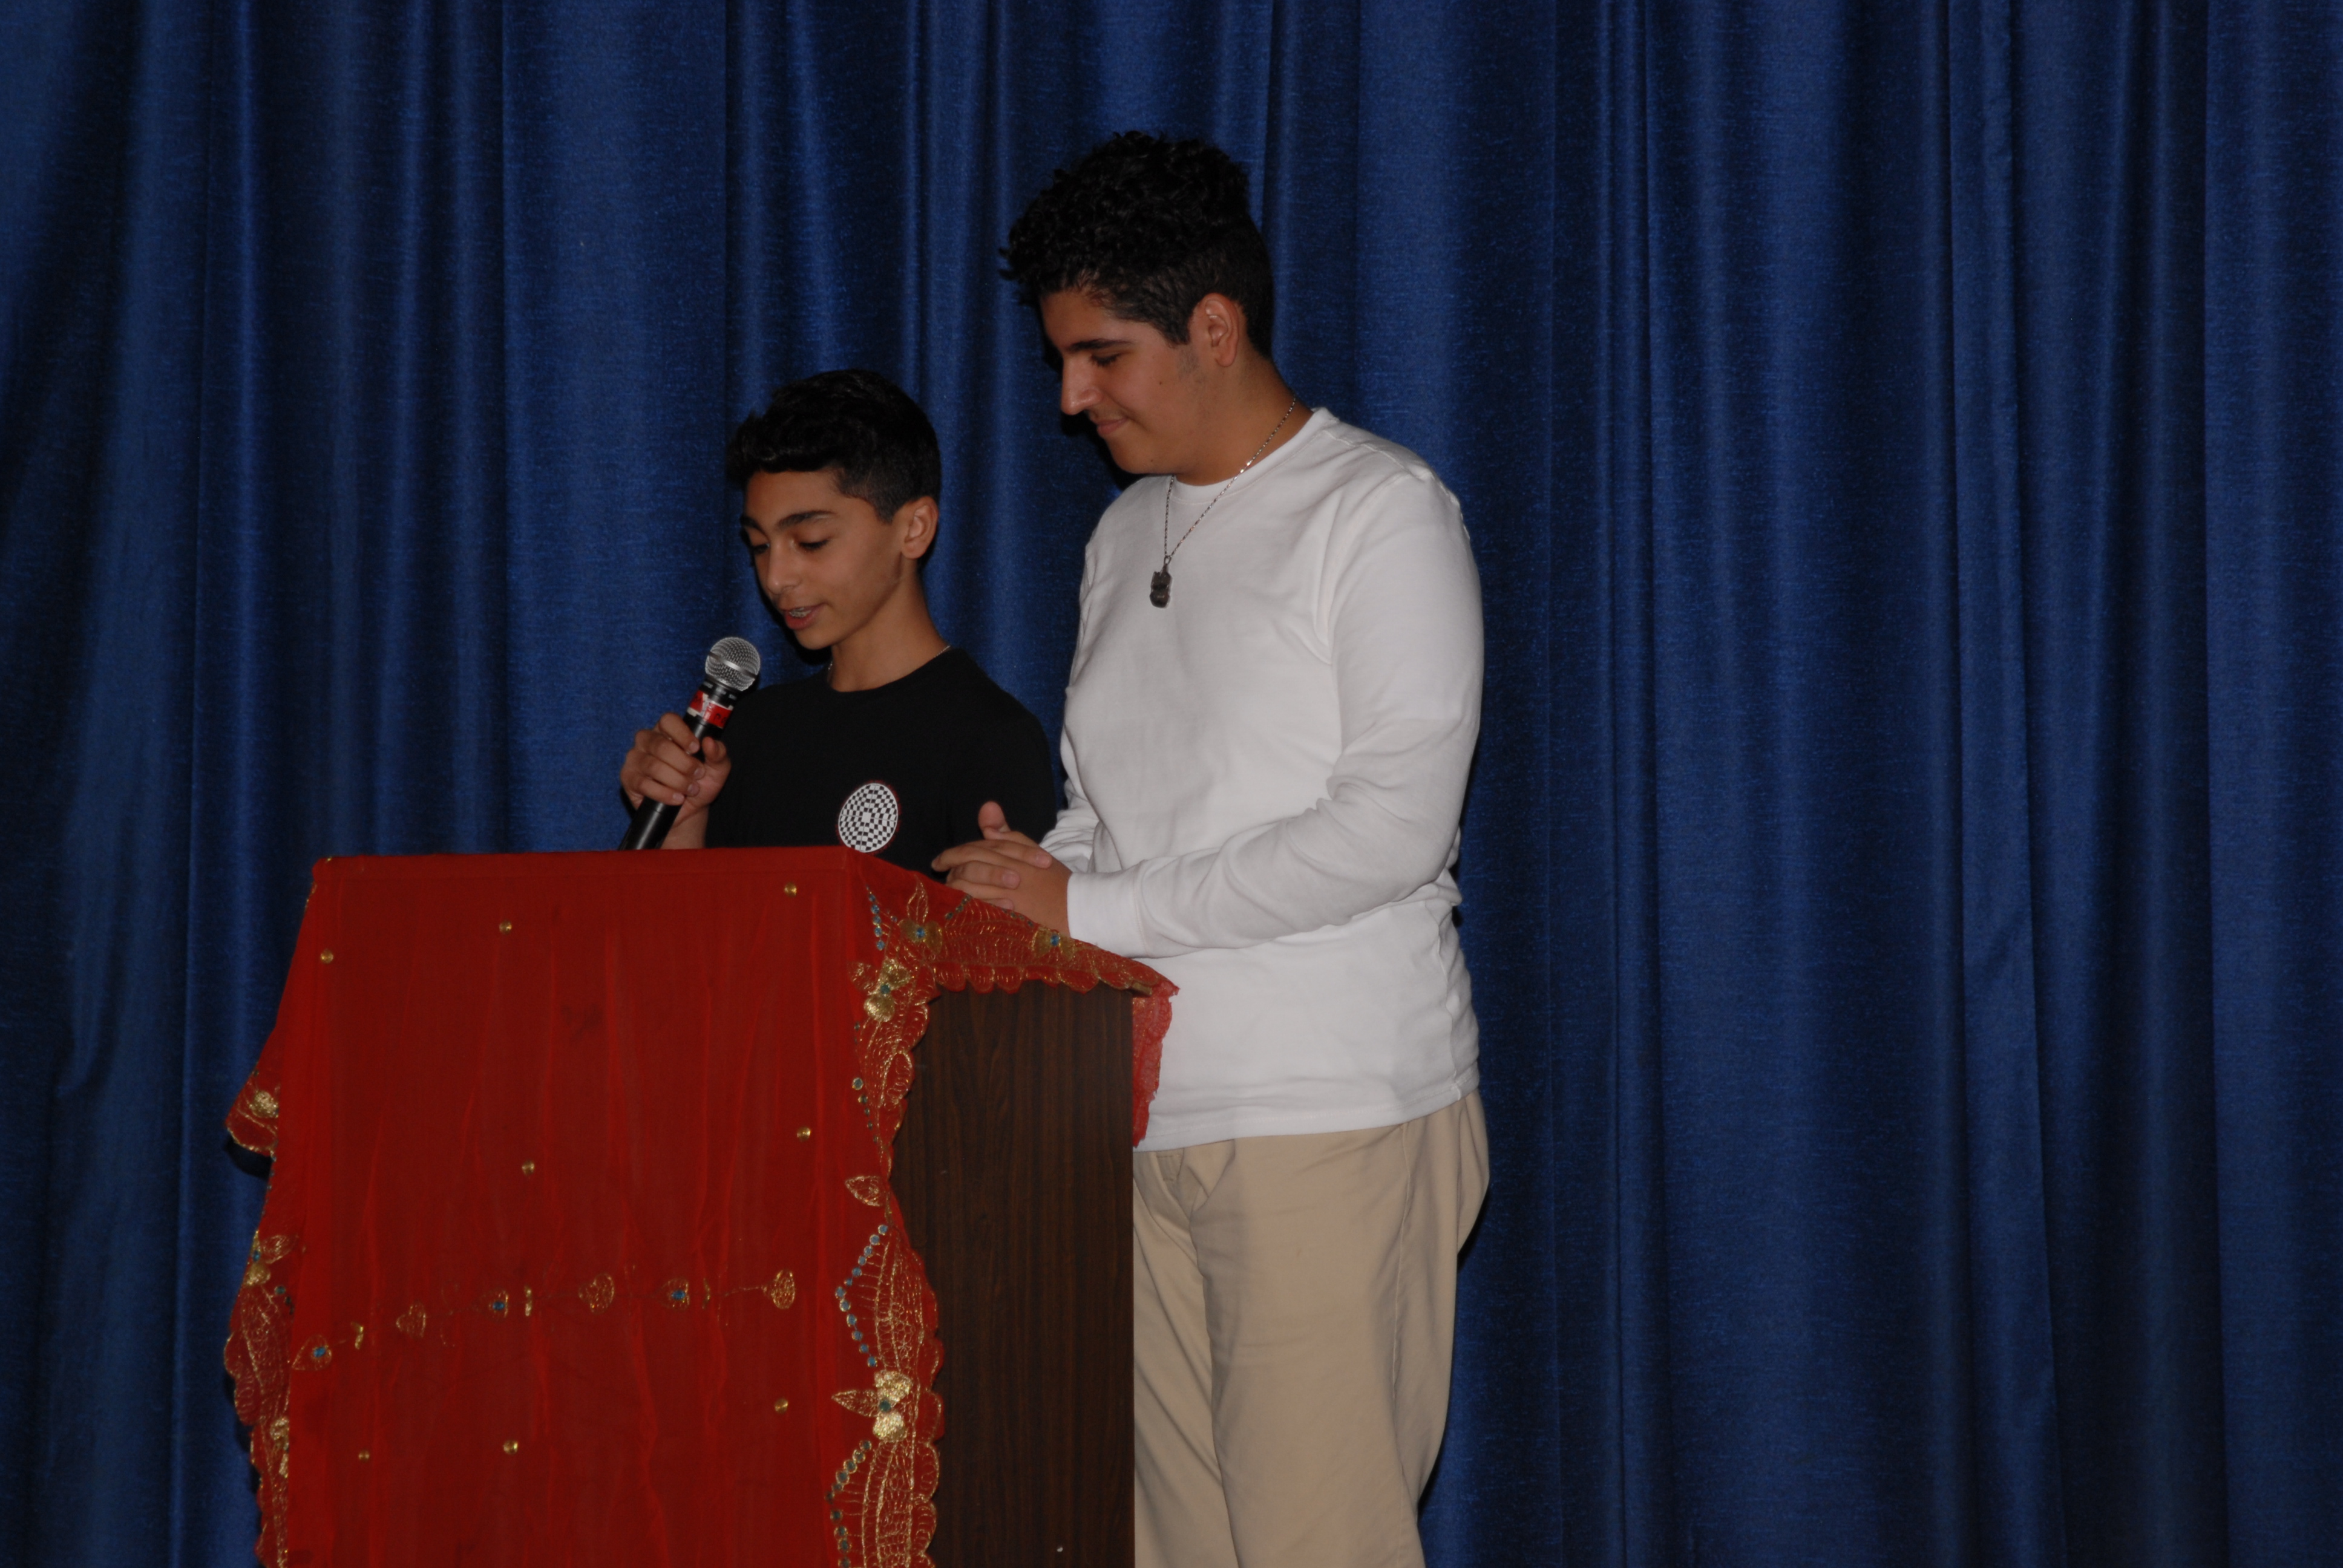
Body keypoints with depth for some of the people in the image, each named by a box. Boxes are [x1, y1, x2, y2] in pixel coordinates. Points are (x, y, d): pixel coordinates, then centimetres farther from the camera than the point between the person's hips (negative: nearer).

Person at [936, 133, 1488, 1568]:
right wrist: (1016, 887, 2)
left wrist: (1096, 910, -12)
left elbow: (1393, 825, -14)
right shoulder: (1127, 536, 19)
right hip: (1149, 1123, 7)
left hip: (1331, 1125, -7)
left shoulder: (1380, 511, -4)